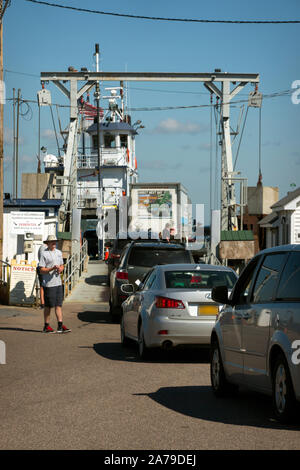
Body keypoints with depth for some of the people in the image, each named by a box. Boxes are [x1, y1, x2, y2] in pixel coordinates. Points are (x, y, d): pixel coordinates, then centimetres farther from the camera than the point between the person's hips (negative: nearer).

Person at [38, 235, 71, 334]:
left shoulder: (59, 253, 15)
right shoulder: (44, 254, -7)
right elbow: (41, 270, -10)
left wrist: (60, 269, 1)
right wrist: (52, 268, -22)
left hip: (58, 282, 6)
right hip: (48, 283, -6)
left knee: (59, 305, 3)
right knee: (48, 306, -1)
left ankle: (60, 326, 3)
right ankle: (46, 326, 8)